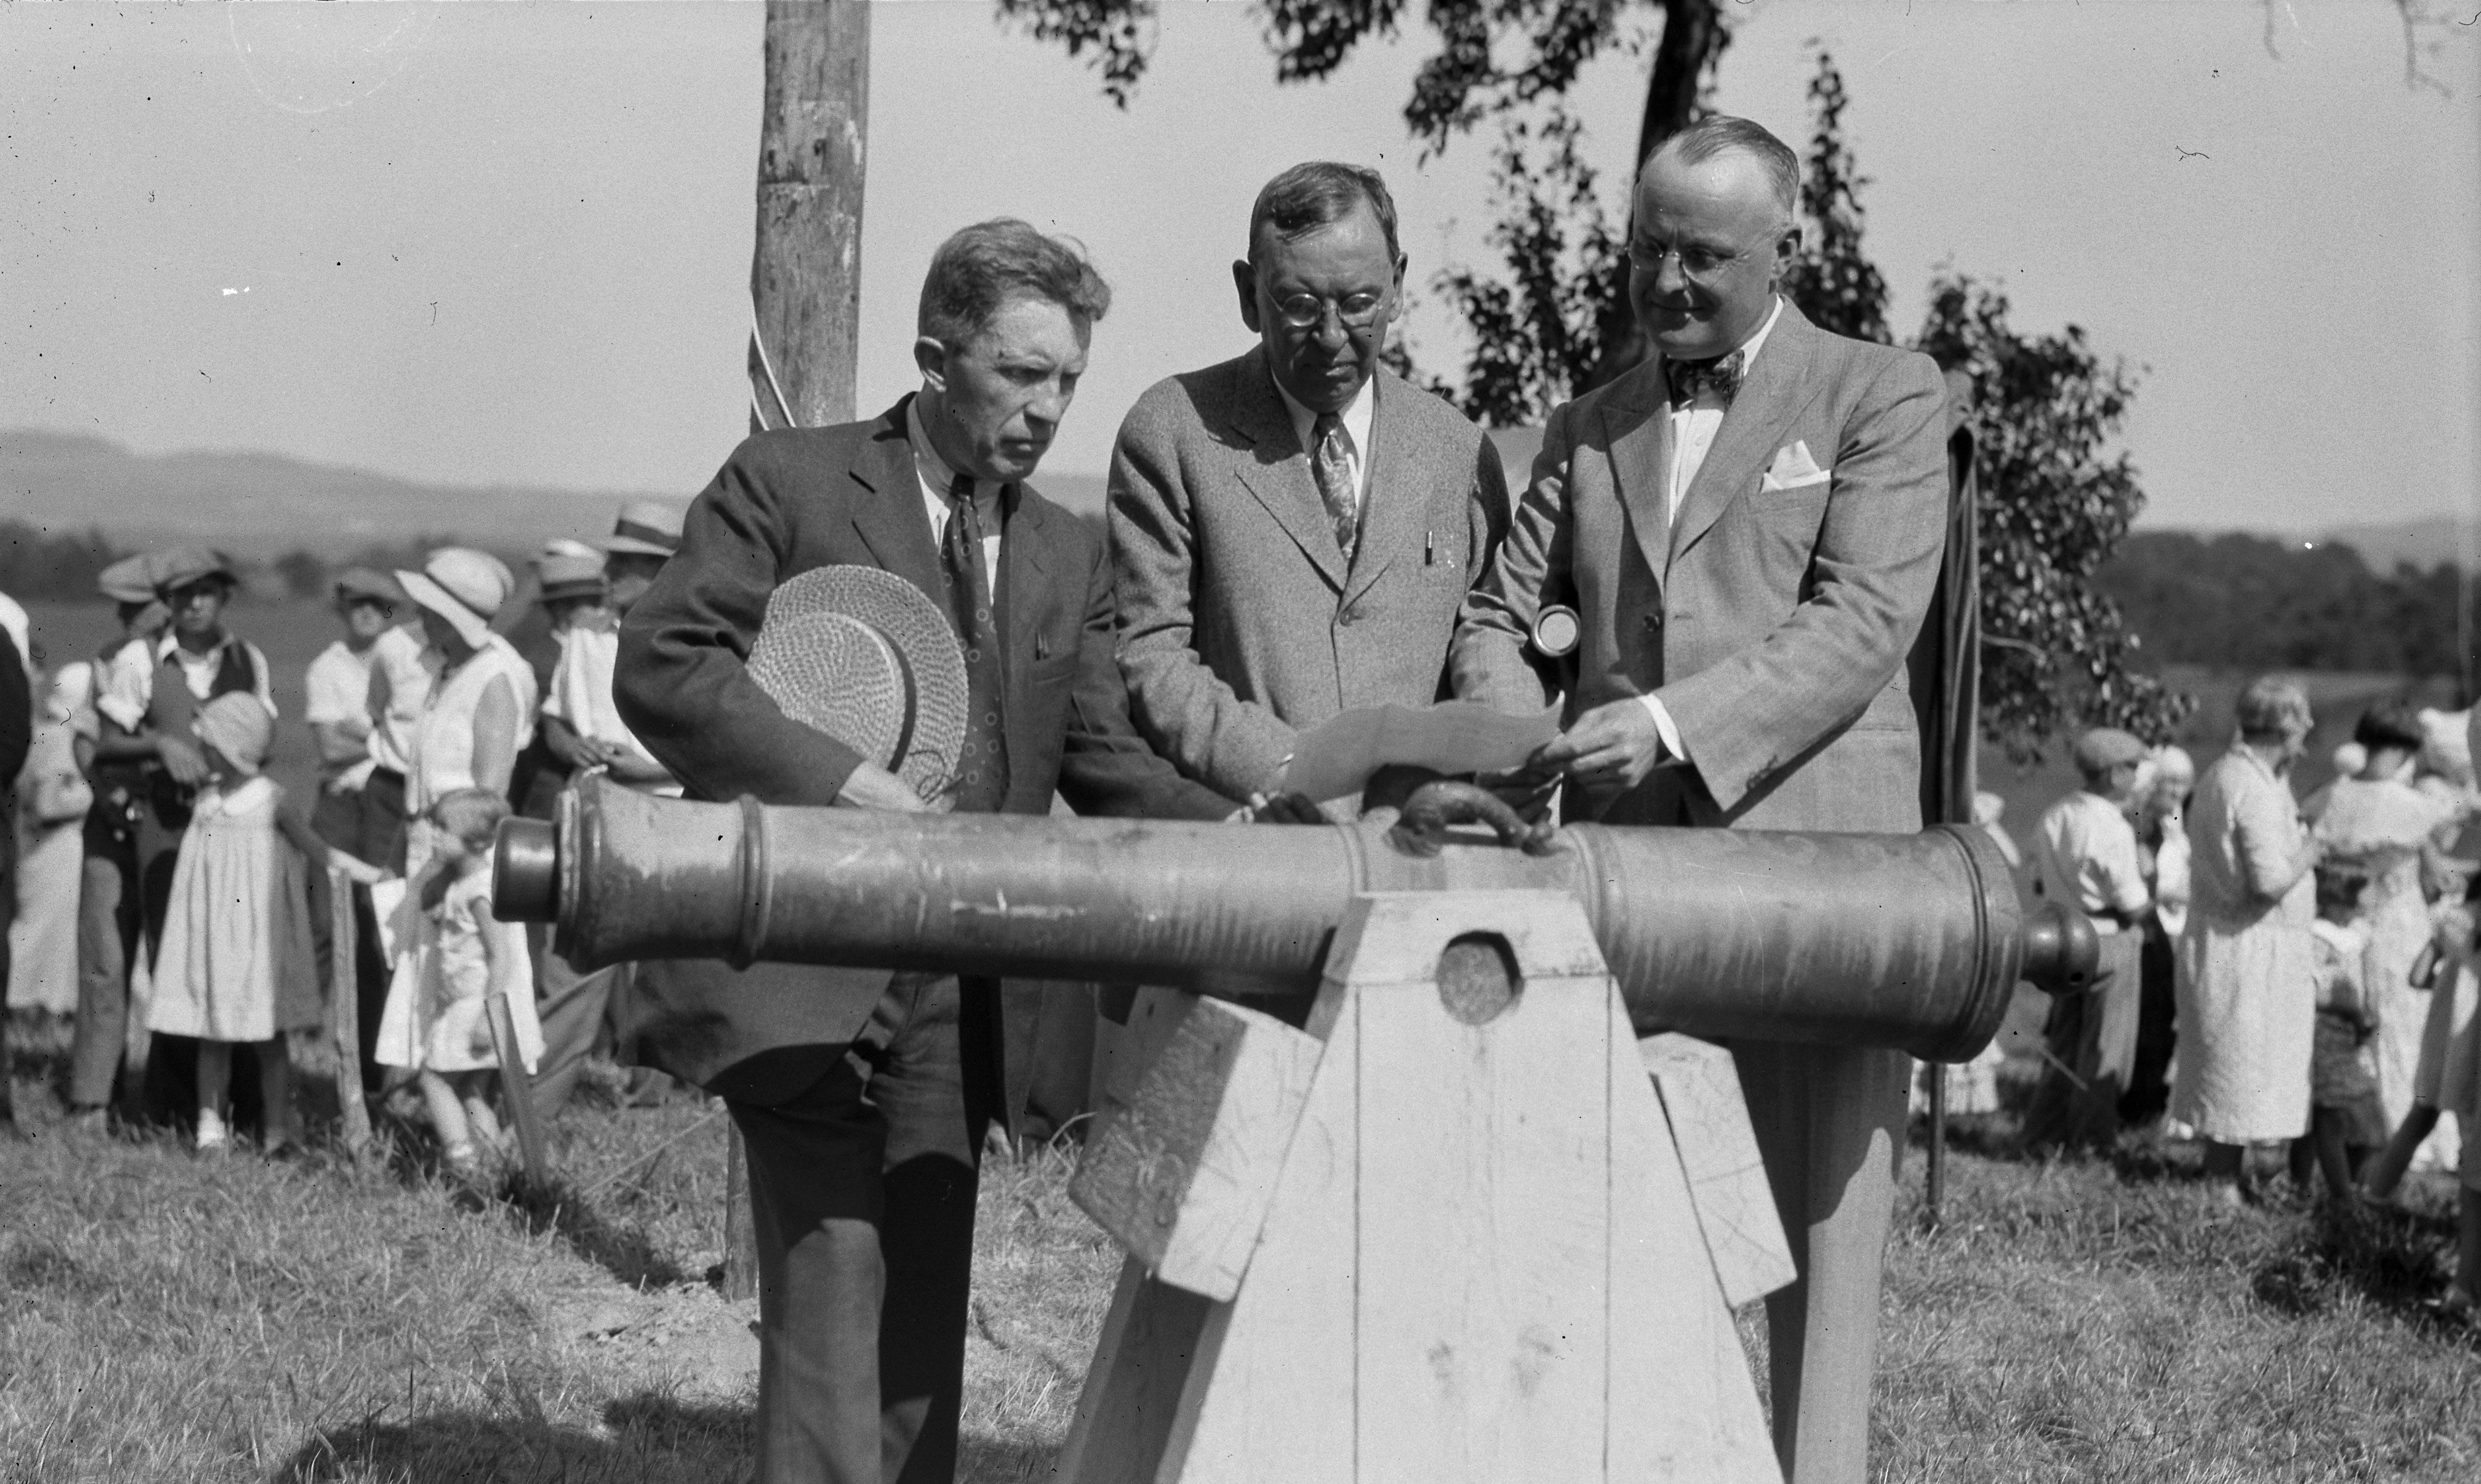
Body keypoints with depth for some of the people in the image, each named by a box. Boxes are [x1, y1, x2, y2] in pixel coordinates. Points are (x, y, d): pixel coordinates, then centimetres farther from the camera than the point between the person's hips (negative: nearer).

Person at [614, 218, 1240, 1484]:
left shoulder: (1068, 557, 16)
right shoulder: (786, 484, 0)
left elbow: (1105, 764, 14)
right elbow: (658, 664, -8)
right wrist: (838, 776, -18)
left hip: (957, 994, 6)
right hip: (802, 966, -5)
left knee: (925, 1307, 8)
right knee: (833, 1288, -12)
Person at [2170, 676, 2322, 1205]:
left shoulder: (2221, 774, 11)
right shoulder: (2253, 788, -20)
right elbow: (2270, 881, -26)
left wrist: (2284, 773, 16)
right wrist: (2310, 850, -9)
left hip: (2216, 939, 10)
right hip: (2249, 949, -10)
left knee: (2221, 1077, 15)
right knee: (2242, 1080, -2)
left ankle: (2221, 1178, 22)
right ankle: (2224, 1191, 2)